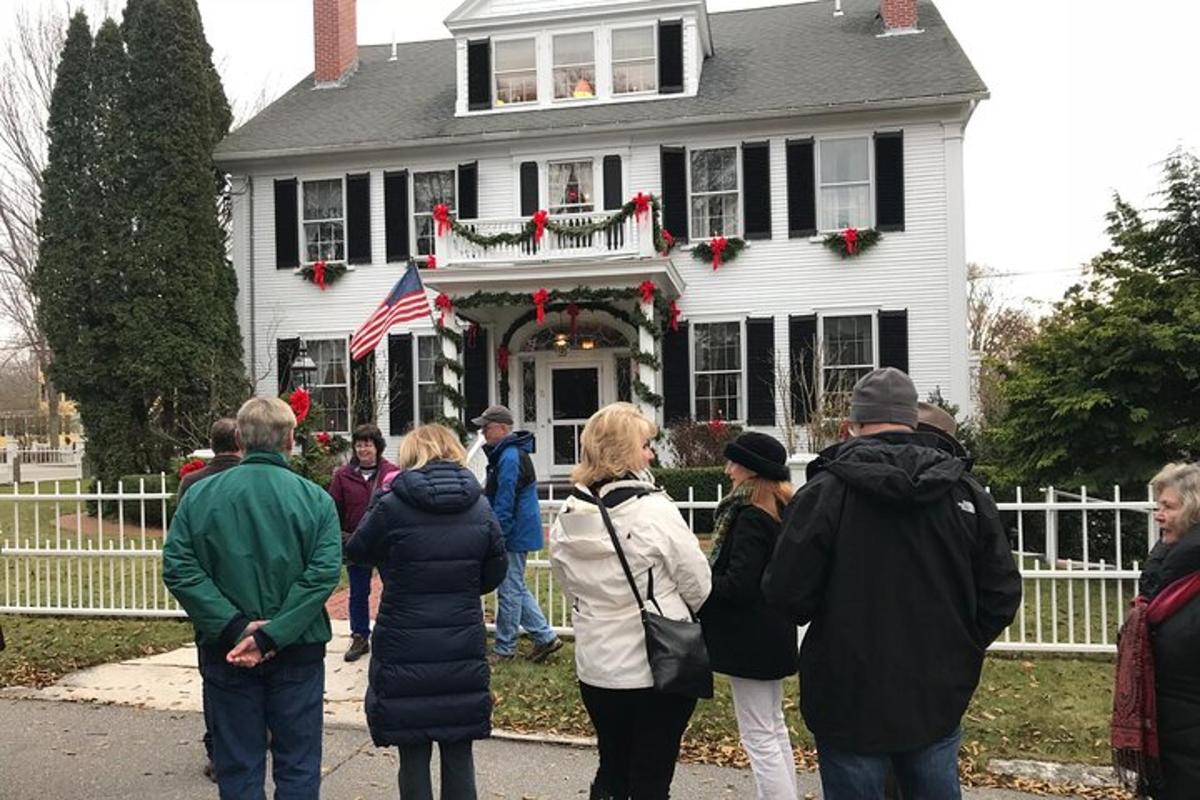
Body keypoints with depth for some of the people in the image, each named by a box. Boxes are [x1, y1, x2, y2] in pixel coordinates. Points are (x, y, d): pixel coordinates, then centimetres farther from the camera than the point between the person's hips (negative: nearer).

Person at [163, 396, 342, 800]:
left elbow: (177, 569, -10)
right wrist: (272, 634, -16)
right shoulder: (315, 499, -7)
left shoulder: (199, 495, -2)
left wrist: (234, 627, -13)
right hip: (297, 652, -1)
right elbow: (323, 573, -17)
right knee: (298, 766, 12)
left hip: (224, 653, 1)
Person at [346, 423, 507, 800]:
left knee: (413, 758, 11)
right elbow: (495, 573, 7)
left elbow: (356, 550, 6)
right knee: (459, 758, 14)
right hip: (464, 654, 3)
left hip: (405, 653, -2)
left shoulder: (393, 505, -11)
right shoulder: (480, 508, -1)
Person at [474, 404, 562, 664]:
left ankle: (504, 649, 11)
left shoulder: (509, 458, -20)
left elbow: (504, 504, -22)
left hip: (514, 535, -10)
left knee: (510, 592, 1)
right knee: (516, 589, 16)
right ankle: (545, 637, 20)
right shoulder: (512, 452, 13)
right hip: (520, 533, 10)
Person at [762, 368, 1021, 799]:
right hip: (939, 702, 4)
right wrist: (960, 650, 14)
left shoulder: (825, 491, -14)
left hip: (852, 704, -3)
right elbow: (1002, 593, 0)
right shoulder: (966, 492, -1)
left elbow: (786, 592, -14)